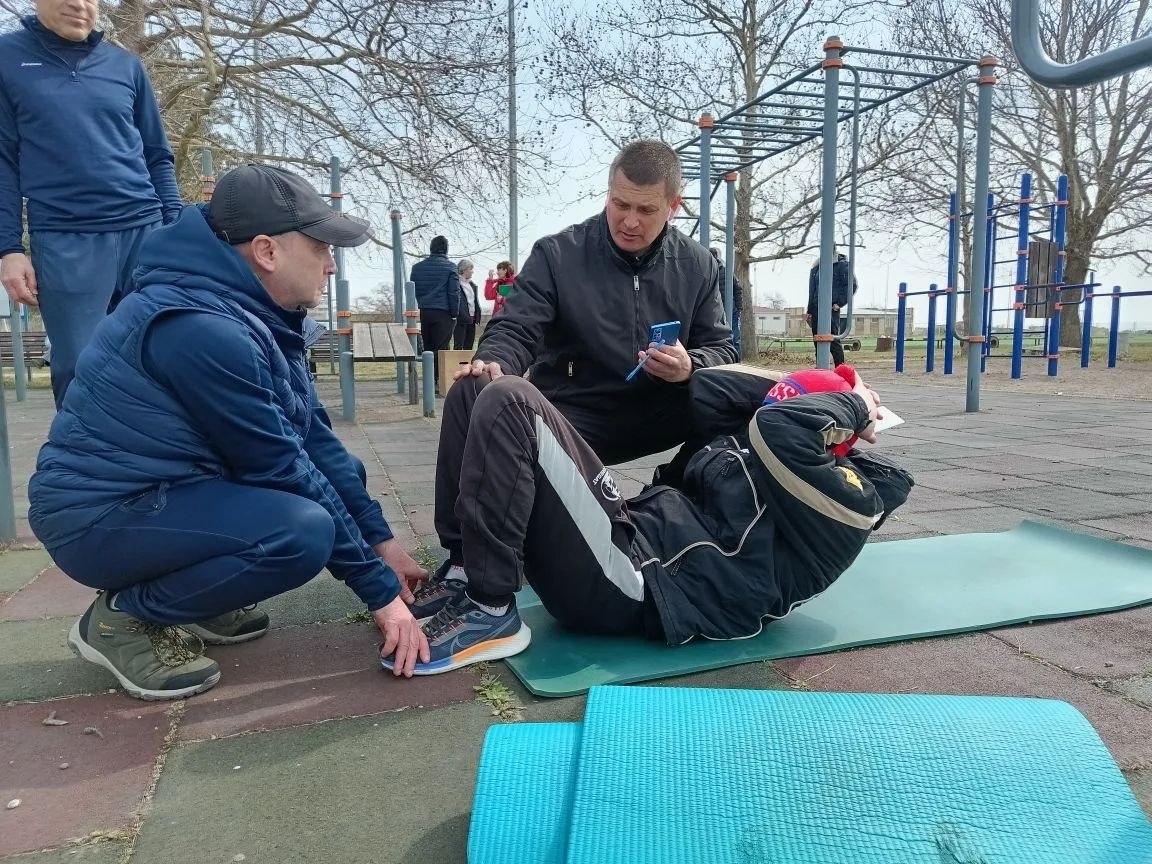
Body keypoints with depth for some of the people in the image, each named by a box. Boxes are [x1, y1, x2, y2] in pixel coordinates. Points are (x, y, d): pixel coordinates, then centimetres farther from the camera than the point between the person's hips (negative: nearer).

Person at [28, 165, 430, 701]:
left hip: (168, 489, 9)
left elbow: (313, 439, 4)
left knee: (339, 476, 8)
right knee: (304, 530, -29)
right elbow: (283, 471, -25)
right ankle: (123, 616, -5)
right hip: (100, 513, -9)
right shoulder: (204, 328, -27)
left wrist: (382, 543, 2)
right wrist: (380, 591, -17)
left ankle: (196, 600, 12)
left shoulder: (262, 315, 2)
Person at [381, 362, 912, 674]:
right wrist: (795, 384, 12)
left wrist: (851, 407, -8)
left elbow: (780, 427, -27)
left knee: (510, 404, -16)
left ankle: (490, 613, -10)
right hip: (632, 536, 10)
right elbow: (709, 389, 18)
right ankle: (480, 578, 9)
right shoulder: (784, 468, 16)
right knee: (489, 399, 11)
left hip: (627, 586, -10)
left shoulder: (844, 498, -10)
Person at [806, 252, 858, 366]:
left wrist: (839, 303, -14)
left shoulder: (842, 265, -1)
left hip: (831, 309, -7)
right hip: (816, 309, 7)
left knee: (833, 341, -8)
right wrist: (809, 311, 20)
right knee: (817, 341, 8)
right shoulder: (817, 267, 19)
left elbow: (852, 285, -8)